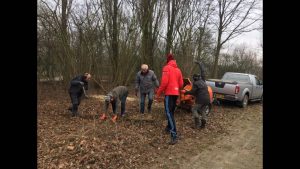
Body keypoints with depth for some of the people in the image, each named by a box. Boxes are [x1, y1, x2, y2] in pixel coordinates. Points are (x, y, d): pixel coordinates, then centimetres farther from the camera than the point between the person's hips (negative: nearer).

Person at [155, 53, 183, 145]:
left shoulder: (166, 68, -8)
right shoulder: (178, 69, 13)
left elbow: (164, 82, -18)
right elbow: (181, 84, 12)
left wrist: (158, 93, -11)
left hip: (169, 93, -8)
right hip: (176, 93, 8)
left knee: (169, 113, -12)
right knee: (171, 111, 22)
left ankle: (174, 136, -20)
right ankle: (169, 127, 38)